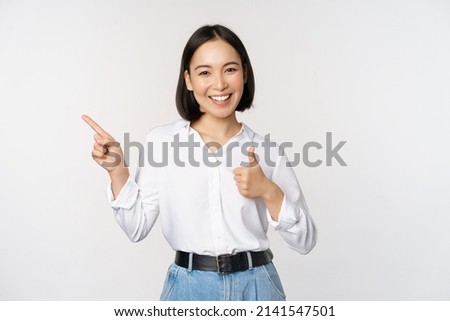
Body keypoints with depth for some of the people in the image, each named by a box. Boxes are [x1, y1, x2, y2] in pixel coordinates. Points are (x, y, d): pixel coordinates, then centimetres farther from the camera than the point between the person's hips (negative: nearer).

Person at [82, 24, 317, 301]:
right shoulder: (160, 141, -5)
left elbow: (305, 242, -3)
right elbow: (138, 228, 0)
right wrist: (118, 172, -12)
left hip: (256, 286, 1)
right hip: (188, 287, 0)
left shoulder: (267, 151, -5)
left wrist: (269, 192, -17)